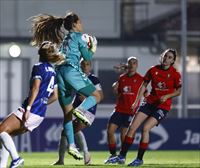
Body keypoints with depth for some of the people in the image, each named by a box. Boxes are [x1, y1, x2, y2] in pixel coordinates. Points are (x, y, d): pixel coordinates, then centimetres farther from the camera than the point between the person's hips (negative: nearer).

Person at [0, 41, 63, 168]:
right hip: (40, 115, 9)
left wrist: (28, 108, -22)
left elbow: (35, 88, -17)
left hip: (31, 111, -8)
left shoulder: (39, 67, -5)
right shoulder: (53, 71, 19)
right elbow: (55, 96, 21)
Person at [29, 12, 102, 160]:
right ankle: (81, 109, -25)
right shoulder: (79, 36, 5)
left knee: (67, 114, 6)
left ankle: (71, 145, -3)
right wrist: (92, 49, 20)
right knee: (96, 95, 4)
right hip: (72, 71, -7)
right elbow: (87, 57, 2)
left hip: (59, 72, 7)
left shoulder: (64, 39, 26)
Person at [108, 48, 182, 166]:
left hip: (163, 106, -4)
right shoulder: (153, 70, 1)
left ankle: (140, 159, -6)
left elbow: (178, 91, 1)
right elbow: (144, 85, 10)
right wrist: (137, 101, 6)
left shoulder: (175, 74, -8)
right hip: (150, 102, 4)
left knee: (145, 128, -19)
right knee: (132, 127, -5)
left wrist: (167, 96, -16)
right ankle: (122, 156, 4)